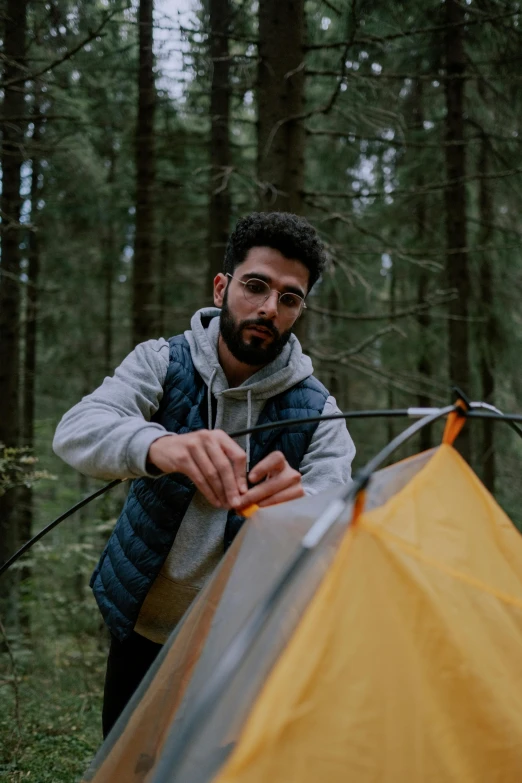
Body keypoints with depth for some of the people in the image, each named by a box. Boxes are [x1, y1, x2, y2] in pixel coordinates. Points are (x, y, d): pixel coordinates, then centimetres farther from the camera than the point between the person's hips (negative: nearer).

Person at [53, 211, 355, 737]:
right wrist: (157, 445, -52)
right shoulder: (162, 364, -11)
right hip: (142, 633, 1)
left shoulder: (315, 412, -12)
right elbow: (77, 431, -29)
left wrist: (304, 506, -50)